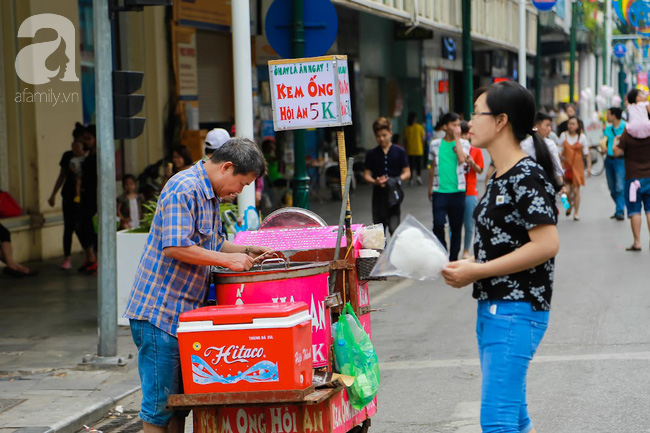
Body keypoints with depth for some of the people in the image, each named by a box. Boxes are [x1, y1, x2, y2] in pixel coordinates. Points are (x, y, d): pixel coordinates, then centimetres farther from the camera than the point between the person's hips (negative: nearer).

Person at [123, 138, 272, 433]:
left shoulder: (210, 194, 16)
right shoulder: (185, 188, -16)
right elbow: (176, 248, -25)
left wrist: (247, 252, 11)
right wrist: (228, 259, -19)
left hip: (184, 311, 10)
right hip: (159, 311, -10)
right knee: (161, 402, -5)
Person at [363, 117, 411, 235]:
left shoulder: (399, 152, 1)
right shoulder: (371, 154, 5)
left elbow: (407, 172, 3)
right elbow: (366, 174, 7)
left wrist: (396, 180, -17)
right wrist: (375, 181, -14)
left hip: (393, 194, -2)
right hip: (378, 194, 2)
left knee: (394, 228, -12)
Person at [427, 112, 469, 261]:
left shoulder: (463, 143, 4)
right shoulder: (435, 144, 7)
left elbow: (462, 159, -16)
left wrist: (457, 138, -11)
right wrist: (430, 188, 17)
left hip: (457, 191, 0)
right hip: (439, 191, 0)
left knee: (456, 226, 6)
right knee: (438, 225, -10)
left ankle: (453, 257, 17)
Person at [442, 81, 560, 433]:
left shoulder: (528, 176, -15)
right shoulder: (499, 178, 14)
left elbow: (546, 244, -23)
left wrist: (477, 272, -19)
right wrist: (465, 267, 3)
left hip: (517, 311, -10)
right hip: (493, 309, 10)